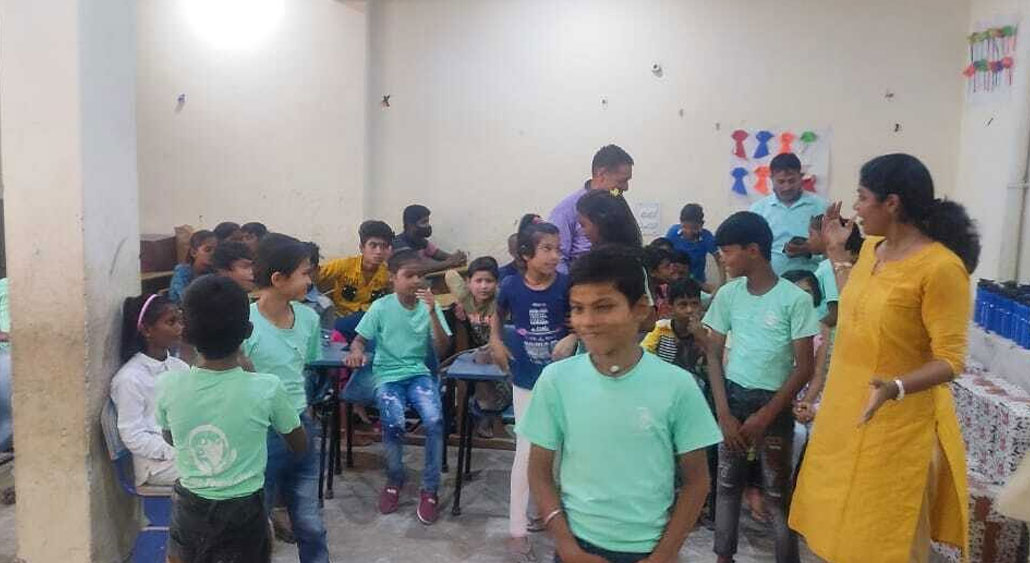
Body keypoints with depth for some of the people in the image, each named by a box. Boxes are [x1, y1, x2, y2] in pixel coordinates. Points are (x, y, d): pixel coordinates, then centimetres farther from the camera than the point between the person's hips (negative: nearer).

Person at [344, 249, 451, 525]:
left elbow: (442, 350, -7)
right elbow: (359, 339, 1)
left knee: (435, 420, -25)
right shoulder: (381, 307, -5)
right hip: (388, 376, -1)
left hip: (419, 374, 2)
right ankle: (394, 480, 4)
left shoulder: (429, 307, -1)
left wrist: (433, 313, -18)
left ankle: (430, 490, -6)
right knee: (394, 424, -28)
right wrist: (357, 351, -23)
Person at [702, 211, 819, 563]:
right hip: (733, 396, 4)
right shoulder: (728, 295, 1)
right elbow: (714, 355, 5)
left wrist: (765, 416, -12)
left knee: (777, 495, 1)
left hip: (773, 402, -4)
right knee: (727, 483, 11)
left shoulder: (795, 299, -11)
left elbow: (804, 368, -10)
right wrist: (724, 413, -3)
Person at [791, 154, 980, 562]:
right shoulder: (871, 247, 4)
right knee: (844, 526, 21)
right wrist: (837, 254, 16)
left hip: (898, 422, -8)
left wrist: (895, 388, -38)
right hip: (845, 409, 8)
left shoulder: (941, 267, -21)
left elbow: (950, 360, -22)